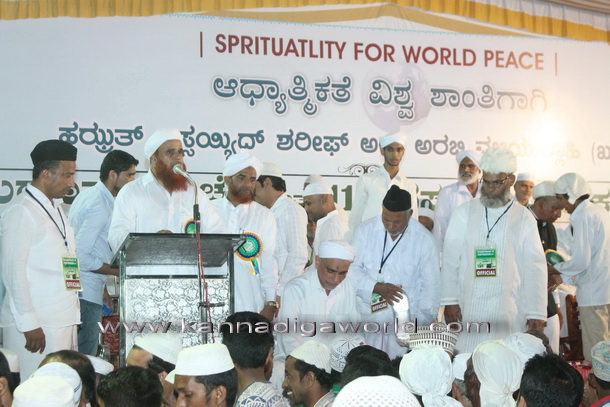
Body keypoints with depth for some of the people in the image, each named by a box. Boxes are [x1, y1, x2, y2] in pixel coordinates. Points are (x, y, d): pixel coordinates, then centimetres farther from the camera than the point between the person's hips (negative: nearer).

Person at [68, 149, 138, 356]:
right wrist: (118, 271, -12)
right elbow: (81, 257, -22)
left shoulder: (88, 195, 14)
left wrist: (102, 287, 23)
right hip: (86, 294, -10)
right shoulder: (100, 207, -17)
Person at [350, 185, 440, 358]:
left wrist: (421, 322, -3)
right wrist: (376, 287, -15)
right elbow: (352, 269, 1)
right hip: (367, 317, 1)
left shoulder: (424, 240, -3)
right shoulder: (365, 230, 0)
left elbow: (431, 286, 1)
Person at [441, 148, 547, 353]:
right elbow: (450, 260, 5)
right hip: (467, 311, 0)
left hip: (510, 316, 0)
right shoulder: (464, 213, 6)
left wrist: (536, 314, 0)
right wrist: (450, 301, -2)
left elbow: (535, 268, 5)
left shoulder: (524, 218, 6)